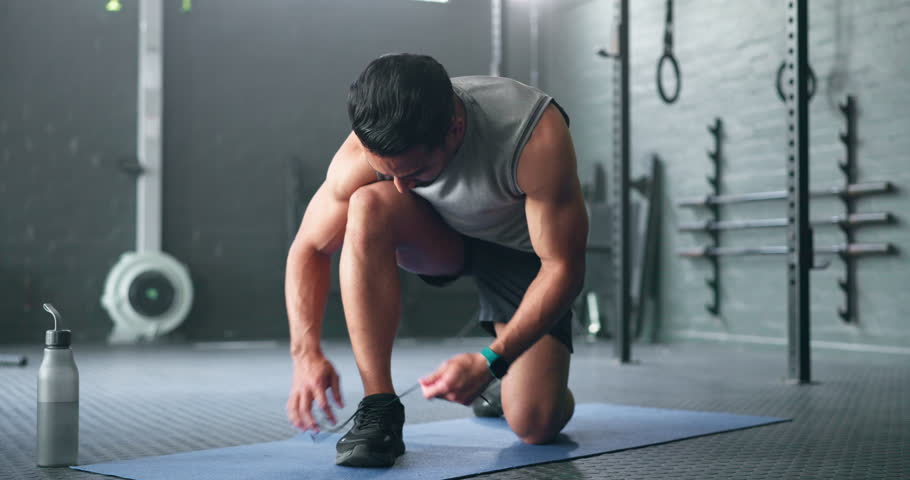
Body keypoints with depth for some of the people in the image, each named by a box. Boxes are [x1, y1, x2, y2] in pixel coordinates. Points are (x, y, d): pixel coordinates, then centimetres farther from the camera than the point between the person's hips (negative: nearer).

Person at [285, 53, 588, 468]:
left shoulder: (536, 136, -38)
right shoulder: (367, 149, -29)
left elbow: (564, 267, -30)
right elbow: (309, 248, -16)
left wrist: (491, 361, -38)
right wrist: (307, 353, -30)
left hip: (522, 250, -2)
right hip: (443, 236, 2)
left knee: (536, 426, -15)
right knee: (368, 206, -34)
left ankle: (496, 385, 24)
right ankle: (379, 409, -27)